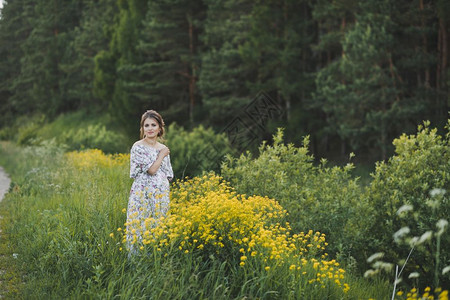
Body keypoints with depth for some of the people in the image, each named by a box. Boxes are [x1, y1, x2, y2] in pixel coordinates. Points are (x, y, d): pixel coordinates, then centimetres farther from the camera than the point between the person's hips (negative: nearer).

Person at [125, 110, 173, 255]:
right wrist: (162, 155, -1)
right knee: (142, 229, -7)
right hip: (142, 196, -5)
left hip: (161, 196, 5)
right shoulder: (138, 147, -4)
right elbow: (151, 169, -13)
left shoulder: (164, 149, 14)